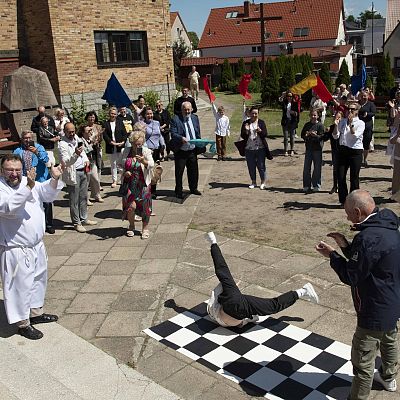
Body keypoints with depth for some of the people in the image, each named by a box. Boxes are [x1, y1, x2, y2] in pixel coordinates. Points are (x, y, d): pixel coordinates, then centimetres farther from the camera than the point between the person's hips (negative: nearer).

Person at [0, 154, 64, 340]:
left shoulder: (28, 181, 4)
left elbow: (48, 194, 4)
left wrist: (54, 179, -16)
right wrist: (28, 187, -42)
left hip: (37, 245, 8)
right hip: (16, 250, -8)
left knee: (39, 279, 22)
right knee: (21, 286, 2)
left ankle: (36, 312, 41)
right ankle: (23, 324, 19)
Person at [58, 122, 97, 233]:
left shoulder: (77, 139, 9)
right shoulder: (62, 144, -15)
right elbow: (65, 162, -23)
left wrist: (86, 160, 7)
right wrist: (75, 154, -38)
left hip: (83, 171, 8)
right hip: (73, 173, -8)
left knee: (84, 197, 16)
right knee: (74, 200, 0)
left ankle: (84, 219, 29)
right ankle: (77, 223, 10)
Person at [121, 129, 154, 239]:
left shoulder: (146, 151, -4)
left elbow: (152, 165, -19)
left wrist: (144, 161, -39)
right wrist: (124, 173, -8)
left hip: (143, 184, 0)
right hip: (129, 184, 0)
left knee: (145, 207, 3)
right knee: (131, 205, -10)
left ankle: (145, 228, 25)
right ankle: (131, 226, 18)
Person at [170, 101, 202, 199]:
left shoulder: (195, 118, 9)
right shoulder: (175, 119, -9)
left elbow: (198, 133, 17)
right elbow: (173, 134, -16)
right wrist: (181, 138, -33)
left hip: (192, 150, 5)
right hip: (181, 151, -5)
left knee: (193, 170, 14)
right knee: (179, 172, 2)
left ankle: (193, 188, 33)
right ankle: (179, 191, 16)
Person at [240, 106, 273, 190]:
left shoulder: (261, 122, 2)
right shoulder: (246, 123, 4)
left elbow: (265, 135, -5)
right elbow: (242, 136, 2)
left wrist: (260, 131, -23)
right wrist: (246, 131, -17)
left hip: (260, 148, -2)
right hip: (249, 148, 2)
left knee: (261, 166, 1)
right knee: (251, 166, 9)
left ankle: (263, 182, 14)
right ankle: (253, 182, 24)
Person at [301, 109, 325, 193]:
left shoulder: (320, 125, -5)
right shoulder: (307, 125, 8)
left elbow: (322, 137, -9)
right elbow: (302, 135, 9)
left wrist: (315, 135, -26)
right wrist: (306, 135, -12)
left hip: (317, 149, -4)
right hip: (308, 148, 4)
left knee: (317, 168, 2)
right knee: (306, 168, 5)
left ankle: (316, 186, 13)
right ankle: (306, 186, 15)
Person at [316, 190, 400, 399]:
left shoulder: (368, 238, -32)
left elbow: (351, 276, -22)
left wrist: (332, 255, -11)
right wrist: (346, 246, -3)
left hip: (376, 310, -11)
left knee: (362, 359, 2)